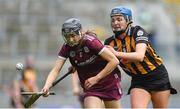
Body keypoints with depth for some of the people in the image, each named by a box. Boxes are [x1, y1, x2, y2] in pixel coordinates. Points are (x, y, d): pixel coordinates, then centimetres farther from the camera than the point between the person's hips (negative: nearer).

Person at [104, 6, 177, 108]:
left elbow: (140, 56, -32)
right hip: (138, 80, 3)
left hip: (158, 77, -3)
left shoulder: (137, 32, -17)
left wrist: (117, 54, -40)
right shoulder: (110, 42, -5)